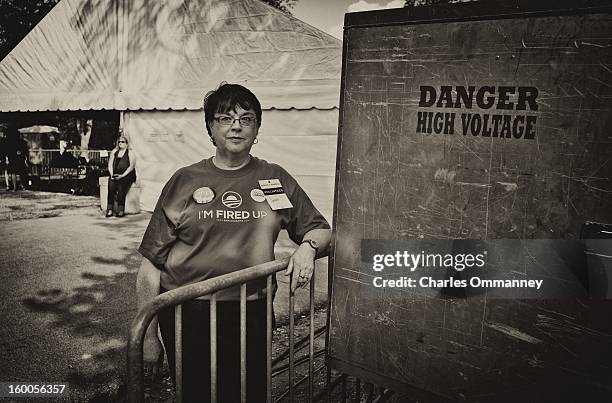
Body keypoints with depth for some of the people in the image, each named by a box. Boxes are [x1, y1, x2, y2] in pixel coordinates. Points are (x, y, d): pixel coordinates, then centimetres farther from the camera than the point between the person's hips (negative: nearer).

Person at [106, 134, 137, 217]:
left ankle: (121, 210, -32)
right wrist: (112, 174, -3)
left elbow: (131, 166, -5)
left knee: (121, 184, -33)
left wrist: (122, 175, -15)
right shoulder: (114, 151, 19)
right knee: (111, 184, -28)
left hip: (127, 175, -3)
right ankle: (110, 209, -30)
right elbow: (110, 164, 15)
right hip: (115, 175, 4)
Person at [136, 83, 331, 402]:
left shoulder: (276, 180, 5)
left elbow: (321, 229, 15)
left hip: (251, 315, 1)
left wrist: (308, 246, -9)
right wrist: (148, 335, -1)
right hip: (187, 315, -1)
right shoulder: (185, 181, 0)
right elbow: (151, 263, 1)